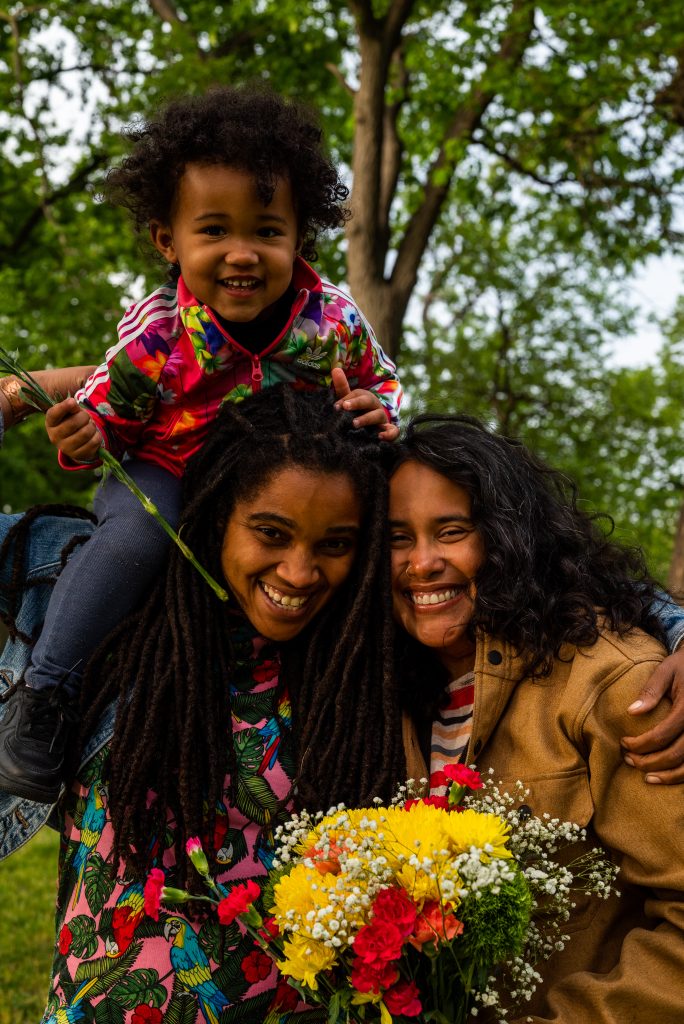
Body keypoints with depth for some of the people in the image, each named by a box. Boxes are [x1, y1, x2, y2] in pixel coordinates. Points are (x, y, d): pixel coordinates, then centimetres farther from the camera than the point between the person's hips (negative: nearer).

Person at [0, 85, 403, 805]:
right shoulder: (154, 336, -25)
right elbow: (106, 409, -10)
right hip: (166, 475, -3)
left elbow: (380, 381, 1)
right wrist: (80, 437, -34)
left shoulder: (334, 321, -18)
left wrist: (377, 413, -22)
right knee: (133, 535, -32)